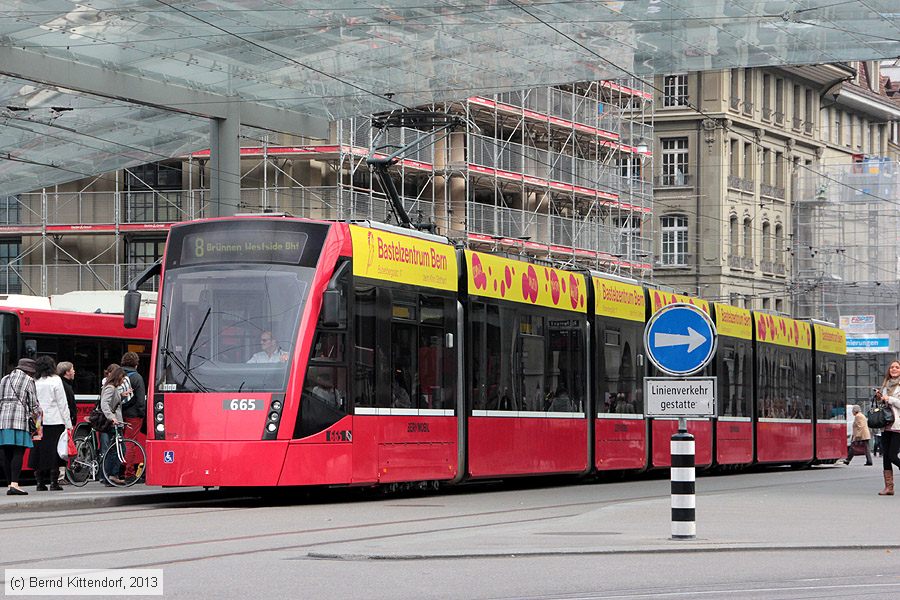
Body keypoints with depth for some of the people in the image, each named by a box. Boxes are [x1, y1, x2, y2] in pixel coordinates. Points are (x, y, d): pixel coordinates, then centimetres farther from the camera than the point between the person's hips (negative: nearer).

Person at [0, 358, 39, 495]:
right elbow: (33, 403, 5)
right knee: (18, 452, -8)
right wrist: (37, 415, 23)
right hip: (19, 418, -5)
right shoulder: (28, 381, 6)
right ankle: (14, 484, -17)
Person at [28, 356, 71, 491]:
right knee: (54, 451, 0)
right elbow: (62, 404, -4)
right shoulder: (55, 380, -3)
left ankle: (40, 483, 7)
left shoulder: (34, 382, 5)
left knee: (38, 451, 6)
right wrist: (68, 423, -1)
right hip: (54, 421, -3)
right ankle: (54, 482, -1)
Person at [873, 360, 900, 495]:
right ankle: (889, 487, 5)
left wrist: (889, 399, -12)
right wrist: (878, 398, 7)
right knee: (886, 457, 3)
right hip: (886, 426, 6)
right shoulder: (885, 385, 18)